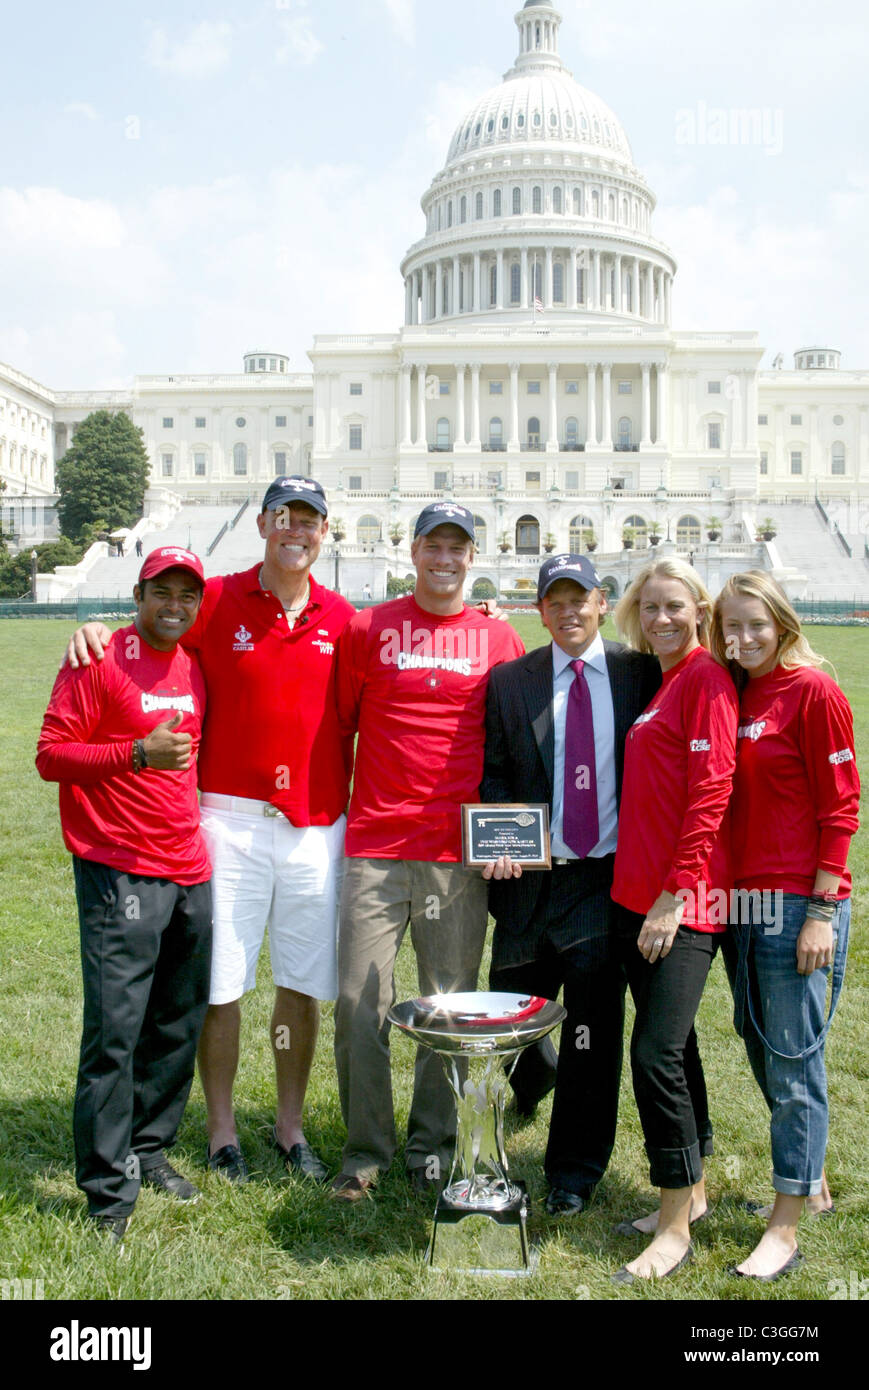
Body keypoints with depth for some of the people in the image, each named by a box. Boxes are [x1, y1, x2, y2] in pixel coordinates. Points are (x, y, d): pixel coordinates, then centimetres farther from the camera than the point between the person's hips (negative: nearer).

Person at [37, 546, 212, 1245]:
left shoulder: (195, 668, 14)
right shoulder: (98, 661, -6)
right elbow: (51, 755, -10)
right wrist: (137, 753, -21)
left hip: (191, 872, 7)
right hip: (119, 873, -7)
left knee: (180, 1024, 13)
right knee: (115, 1030, -6)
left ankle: (149, 1150, 30)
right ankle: (108, 1192, 6)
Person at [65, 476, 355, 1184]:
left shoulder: (342, 618, 6)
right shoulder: (217, 602, 0)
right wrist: (97, 633, -11)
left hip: (317, 826, 2)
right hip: (231, 821, -2)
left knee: (304, 984, 10)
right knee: (223, 984, 4)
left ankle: (292, 1128, 27)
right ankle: (222, 1131, 22)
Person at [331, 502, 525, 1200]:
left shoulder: (499, 638, 8)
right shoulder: (368, 629, 6)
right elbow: (340, 723, 12)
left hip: (460, 853, 1)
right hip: (375, 846, 0)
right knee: (359, 1003, 1)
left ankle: (431, 1147, 25)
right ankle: (365, 1150, 18)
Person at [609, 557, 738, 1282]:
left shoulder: (707, 679, -9)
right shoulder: (653, 682, 15)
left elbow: (710, 793, -15)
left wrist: (675, 893, -17)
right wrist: (640, 888, 15)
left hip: (684, 902, -9)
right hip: (637, 895, 9)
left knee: (656, 1054, -8)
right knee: (669, 1047, 16)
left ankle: (675, 1230, 6)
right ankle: (691, 1193, 32)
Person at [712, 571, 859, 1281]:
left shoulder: (815, 691, -8)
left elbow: (840, 806, -11)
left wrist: (822, 911, -14)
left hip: (800, 901, -7)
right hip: (744, 897, 7)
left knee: (793, 1062, 0)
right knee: (762, 1046, 16)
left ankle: (785, 1230, 11)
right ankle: (811, 1184, 36)